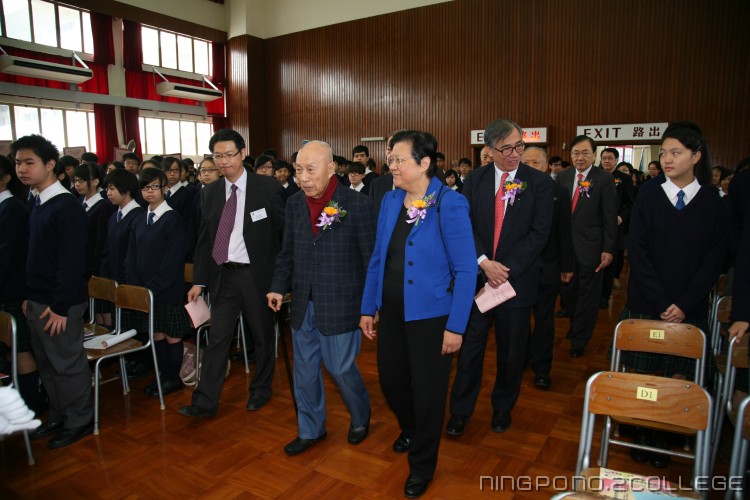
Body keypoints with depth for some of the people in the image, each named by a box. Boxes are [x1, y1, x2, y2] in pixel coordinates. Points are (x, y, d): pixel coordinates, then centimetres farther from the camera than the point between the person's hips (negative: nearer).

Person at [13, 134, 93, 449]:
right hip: (36, 300, 8)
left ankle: (79, 422, 21)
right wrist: (29, 295, 12)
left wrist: (60, 306, -19)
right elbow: (36, 256, 14)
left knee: (67, 364, 5)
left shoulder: (67, 206, -17)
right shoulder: (38, 204, 10)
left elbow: (72, 261, -20)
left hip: (58, 303, -8)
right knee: (46, 364, 17)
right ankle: (58, 417, 33)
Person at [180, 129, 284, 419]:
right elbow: (204, 240, 9)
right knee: (217, 339, 6)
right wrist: (199, 281, 6)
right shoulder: (210, 193, 6)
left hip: (257, 275, -3)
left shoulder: (268, 187, -6)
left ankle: (260, 390, 33)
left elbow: (285, 231, -5)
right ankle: (205, 403, 16)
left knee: (262, 336, 12)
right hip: (223, 276, 3)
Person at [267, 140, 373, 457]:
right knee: (305, 370, 15)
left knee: (340, 368, 6)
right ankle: (310, 430, 36)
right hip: (303, 304, 5)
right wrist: (279, 287, 2)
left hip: (339, 305, -5)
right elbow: (287, 254, 13)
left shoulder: (357, 205, -11)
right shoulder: (294, 204, 4)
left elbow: (370, 259, -8)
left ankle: (360, 417, 36)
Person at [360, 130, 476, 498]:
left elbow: (465, 270, -14)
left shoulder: (450, 205, -15)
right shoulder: (389, 200, 3)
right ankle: (410, 429, 52)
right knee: (390, 380, 19)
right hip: (392, 312, 6)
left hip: (430, 316, -5)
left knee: (427, 392, 10)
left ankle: (422, 466, 36)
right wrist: (368, 308, 8)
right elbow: (378, 258, 8)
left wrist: (455, 327, -15)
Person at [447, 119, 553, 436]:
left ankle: (503, 408, 35)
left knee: (511, 351, 13)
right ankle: (460, 410, 24)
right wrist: (484, 262, -15)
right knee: (470, 346, 7)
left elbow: (539, 233, -8)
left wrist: (506, 269, -15)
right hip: (477, 276, 1)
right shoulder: (474, 180, 3)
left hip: (517, 279, 0)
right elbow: (465, 226, -1)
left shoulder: (540, 183, -3)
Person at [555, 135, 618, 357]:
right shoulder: (562, 177, 4)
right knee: (568, 290, 12)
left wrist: (608, 249, -11)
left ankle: (579, 340, 25)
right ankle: (575, 325, 39)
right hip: (564, 245, 3)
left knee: (588, 296, 9)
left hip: (590, 247, -3)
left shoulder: (604, 179, -7)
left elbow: (610, 218, -8)